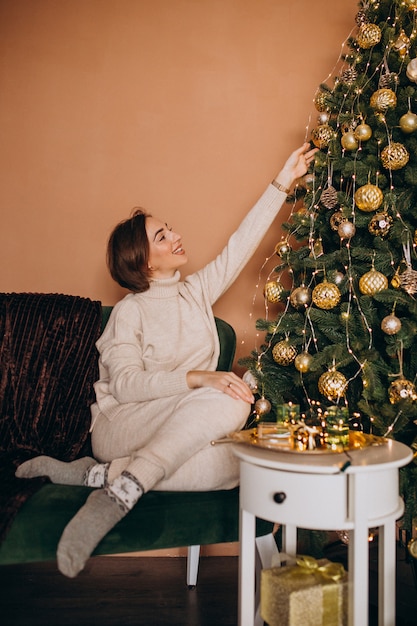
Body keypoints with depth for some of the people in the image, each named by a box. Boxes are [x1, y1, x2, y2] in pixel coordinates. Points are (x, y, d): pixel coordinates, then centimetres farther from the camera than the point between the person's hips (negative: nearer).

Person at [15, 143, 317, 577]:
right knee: (227, 401, -30)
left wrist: (282, 183, 7)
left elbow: (241, 243, 10)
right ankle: (122, 489, -30)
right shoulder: (129, 311, -5)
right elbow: (125, 384, -18)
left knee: (228, 465, -30)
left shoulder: (197, 291, 11)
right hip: (120, 425, -6)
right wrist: (198, 378, -30)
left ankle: (100, 472, -16)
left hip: (174, 432, 6)